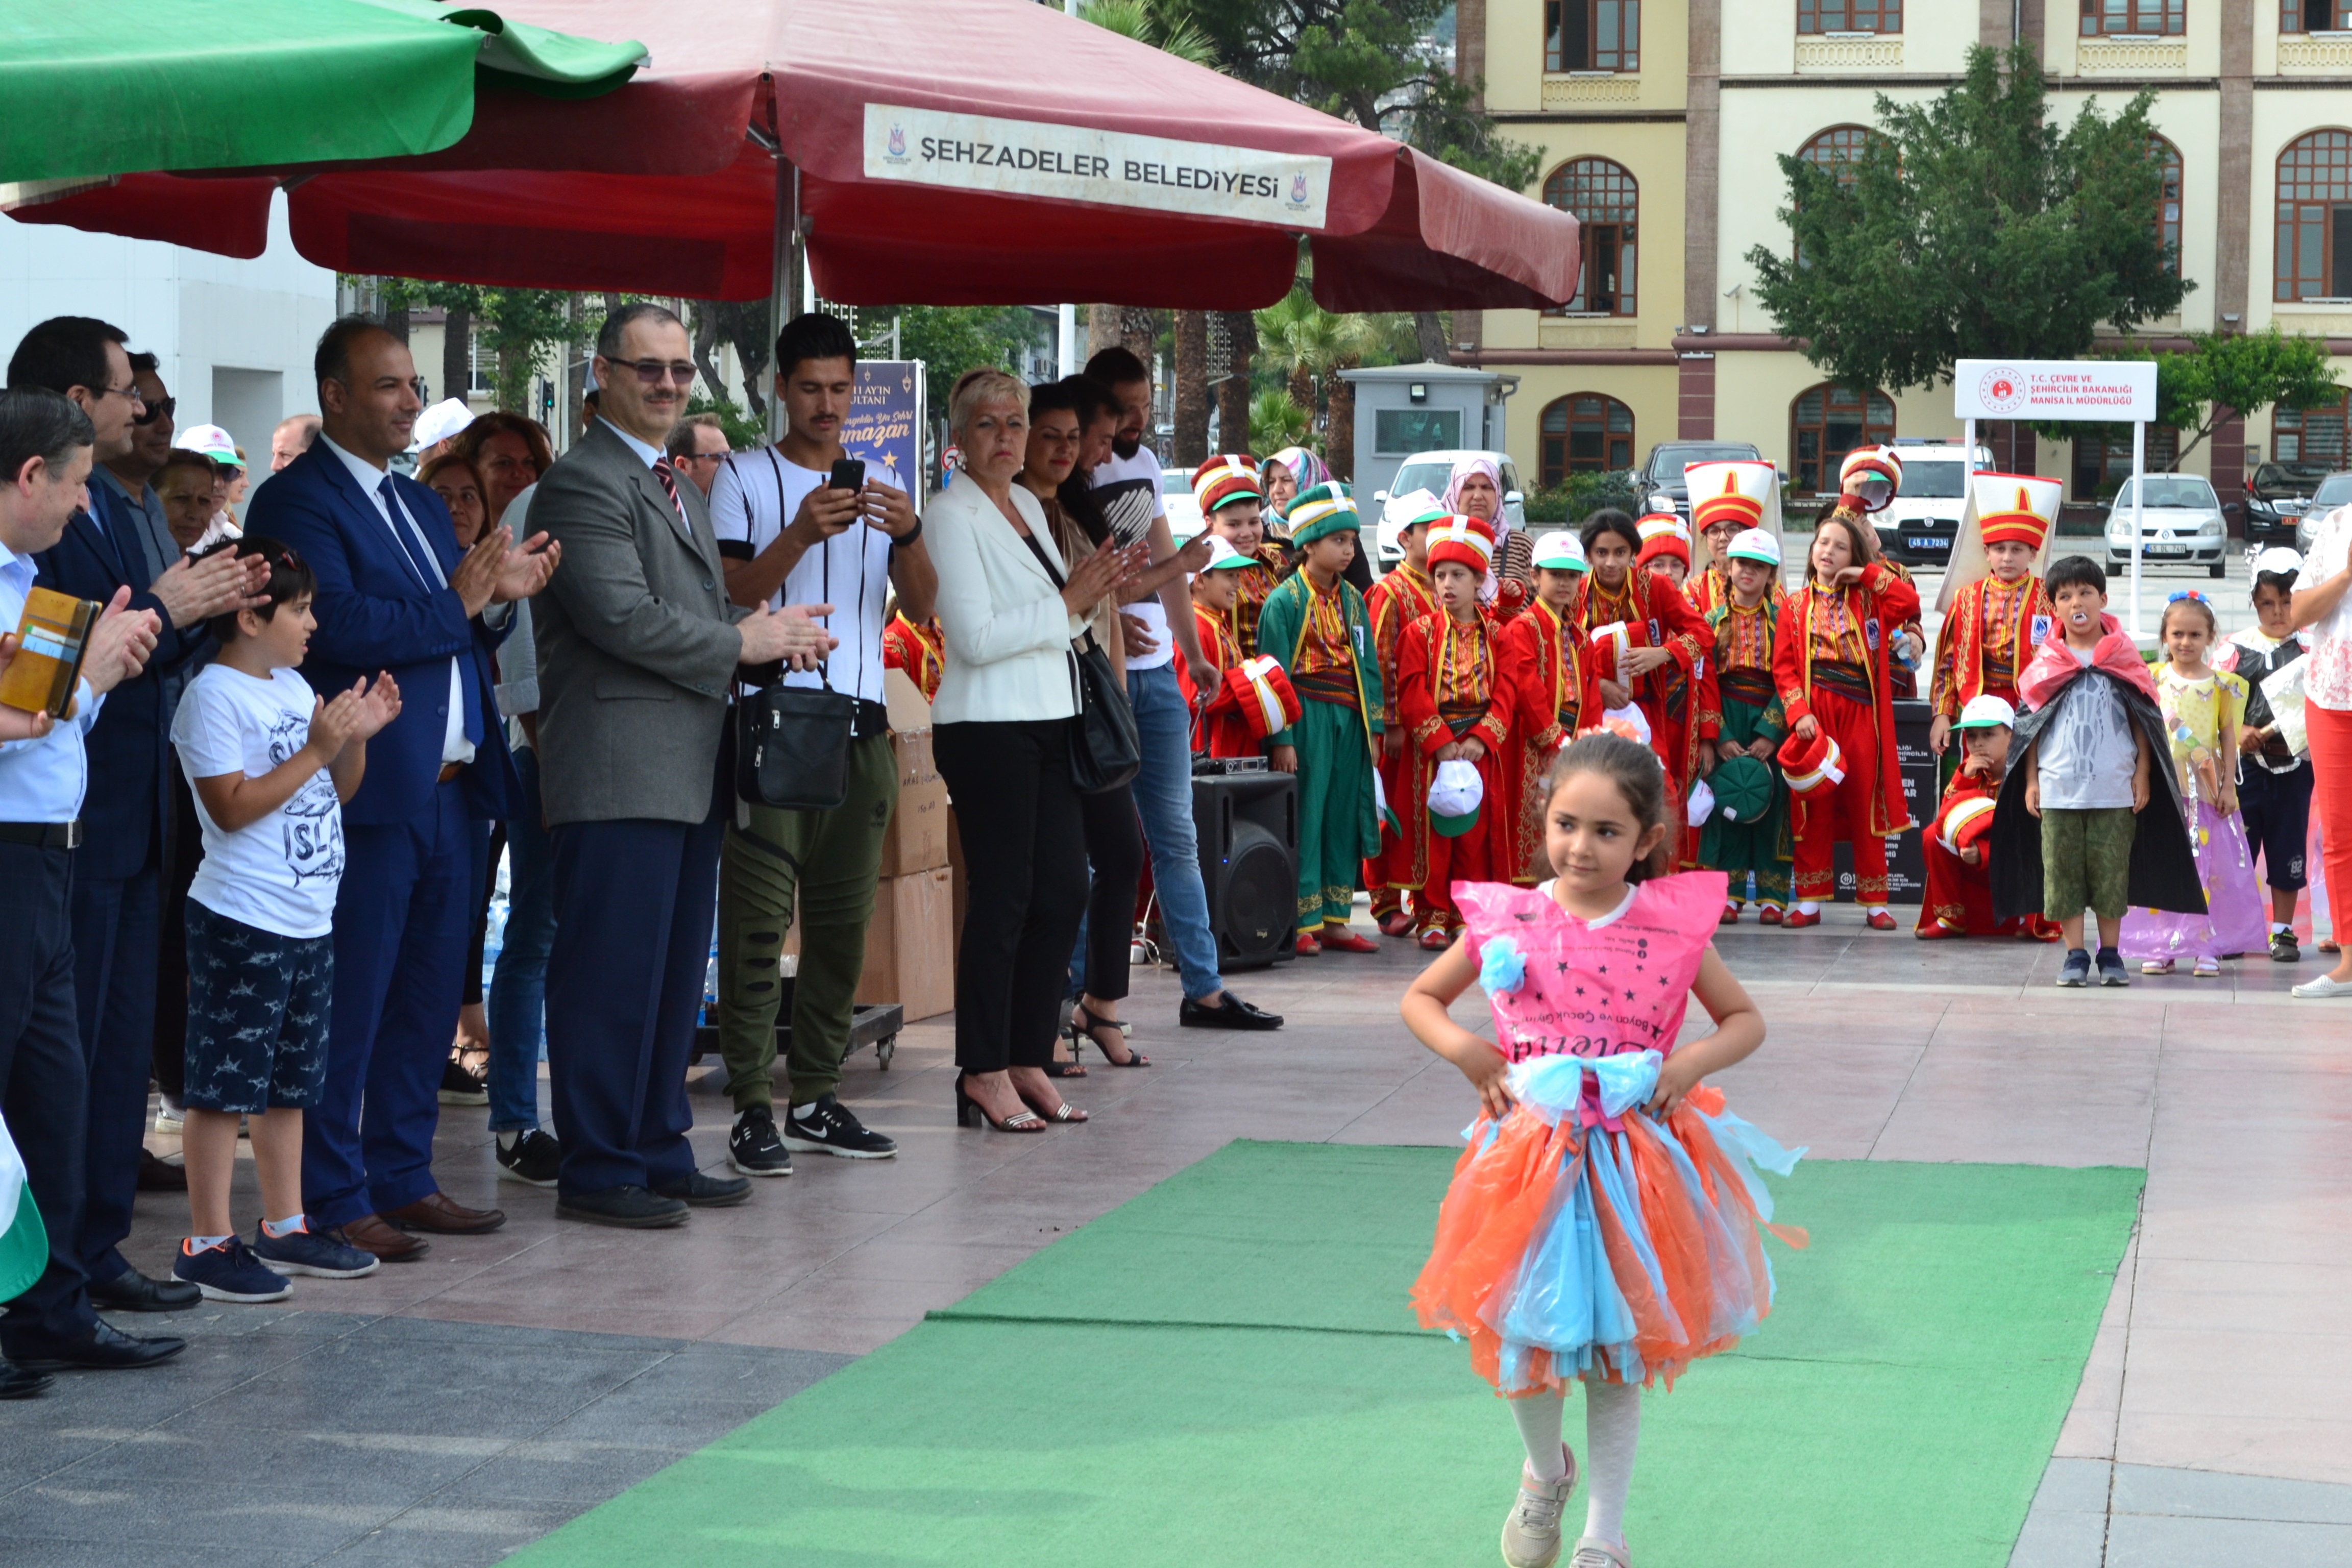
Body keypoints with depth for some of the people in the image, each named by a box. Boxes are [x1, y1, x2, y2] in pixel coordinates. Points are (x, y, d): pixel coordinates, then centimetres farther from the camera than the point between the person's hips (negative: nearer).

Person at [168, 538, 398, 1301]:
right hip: (243, 922, -9)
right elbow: (232, 807, -19)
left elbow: (337, 792, 19)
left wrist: (358, 737, 2)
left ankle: (284, 1228, 23)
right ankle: (207, 1244, 0)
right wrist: (316, 749, -18)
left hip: (308, 919, 9)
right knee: (225, 1085, -5)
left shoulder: (295, 688, 13)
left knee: (288, 1084, 15)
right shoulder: (214, 695, -11)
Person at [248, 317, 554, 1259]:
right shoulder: (298, 500, -8)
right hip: (370, 791, -9)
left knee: (428, 997, 12)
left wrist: (499, 598, -1)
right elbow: (340, 623, -21)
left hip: (449, 788, 9)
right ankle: (332, 1201, 1)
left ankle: (401, 1178, 21)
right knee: (349, 1003, -5)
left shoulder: (421, 505, 20)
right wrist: (456, 603, -13)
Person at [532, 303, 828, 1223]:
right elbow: (624, 618, -18)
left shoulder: (681, 490, 22)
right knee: (611, 975, -6)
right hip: (618, 774, -10)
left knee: (675, 973, 13)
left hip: (691, 769, 10)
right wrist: (745, 642, -10)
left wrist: (765, 630, 4)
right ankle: (598, 1171, 0)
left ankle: (660, 1153, 21)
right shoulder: (582, 484, -9)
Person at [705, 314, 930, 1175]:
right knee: (758, 916, -8)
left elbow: (921, 608, 6)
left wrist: (909, 535, -13)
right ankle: (752, 1105, -7)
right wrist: (801, 536, -21)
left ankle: (817, 1096, 13)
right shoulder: (745, 478, 3)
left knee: (844, 916, 6)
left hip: (861, 722, 5)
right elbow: (730, 595, -7)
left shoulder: (883, 482, 15)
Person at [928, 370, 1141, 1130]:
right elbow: (975, 636, -18)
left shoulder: (1029, 506, 17)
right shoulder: (952, 514, -8)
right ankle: (983, 1073, 1)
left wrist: (1093, 590, 6)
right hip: (987, 726, -8)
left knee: (1062, 894, 6)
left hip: (1050, 724, 8)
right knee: (1003, 897, -6)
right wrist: (1069, 604, -13)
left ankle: (1029, 1062, 14)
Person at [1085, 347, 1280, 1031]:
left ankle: (1204, 989, 15)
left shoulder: (1146, 463, 12)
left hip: (1155, 673, 8)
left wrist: (1194, 653, 22)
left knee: (1176, 837, 10)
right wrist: (1176, 567, -18)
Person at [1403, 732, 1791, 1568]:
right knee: (1524, 1338, 6)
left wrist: (1694, 1062, -11)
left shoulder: (1674, 925, -6)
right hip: (1530, 1155, 1)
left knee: (1618, 1352, 7)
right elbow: (1420, 999, 10)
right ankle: (1545, 1470, 39)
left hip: (1634, 1163, 0)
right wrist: (1461, 1047, -9)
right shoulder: (1507, 921, -4)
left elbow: (1746, 1020, 7)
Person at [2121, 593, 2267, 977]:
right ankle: (2161, 947, 8)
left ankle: (2206, 948, 4)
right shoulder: (2154, 681, 6)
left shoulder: (2222, 685, 3)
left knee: (2207, 865, 0)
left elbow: (2229, 737, 5)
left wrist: (2228, 786, 0)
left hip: (2206, 787, -1)